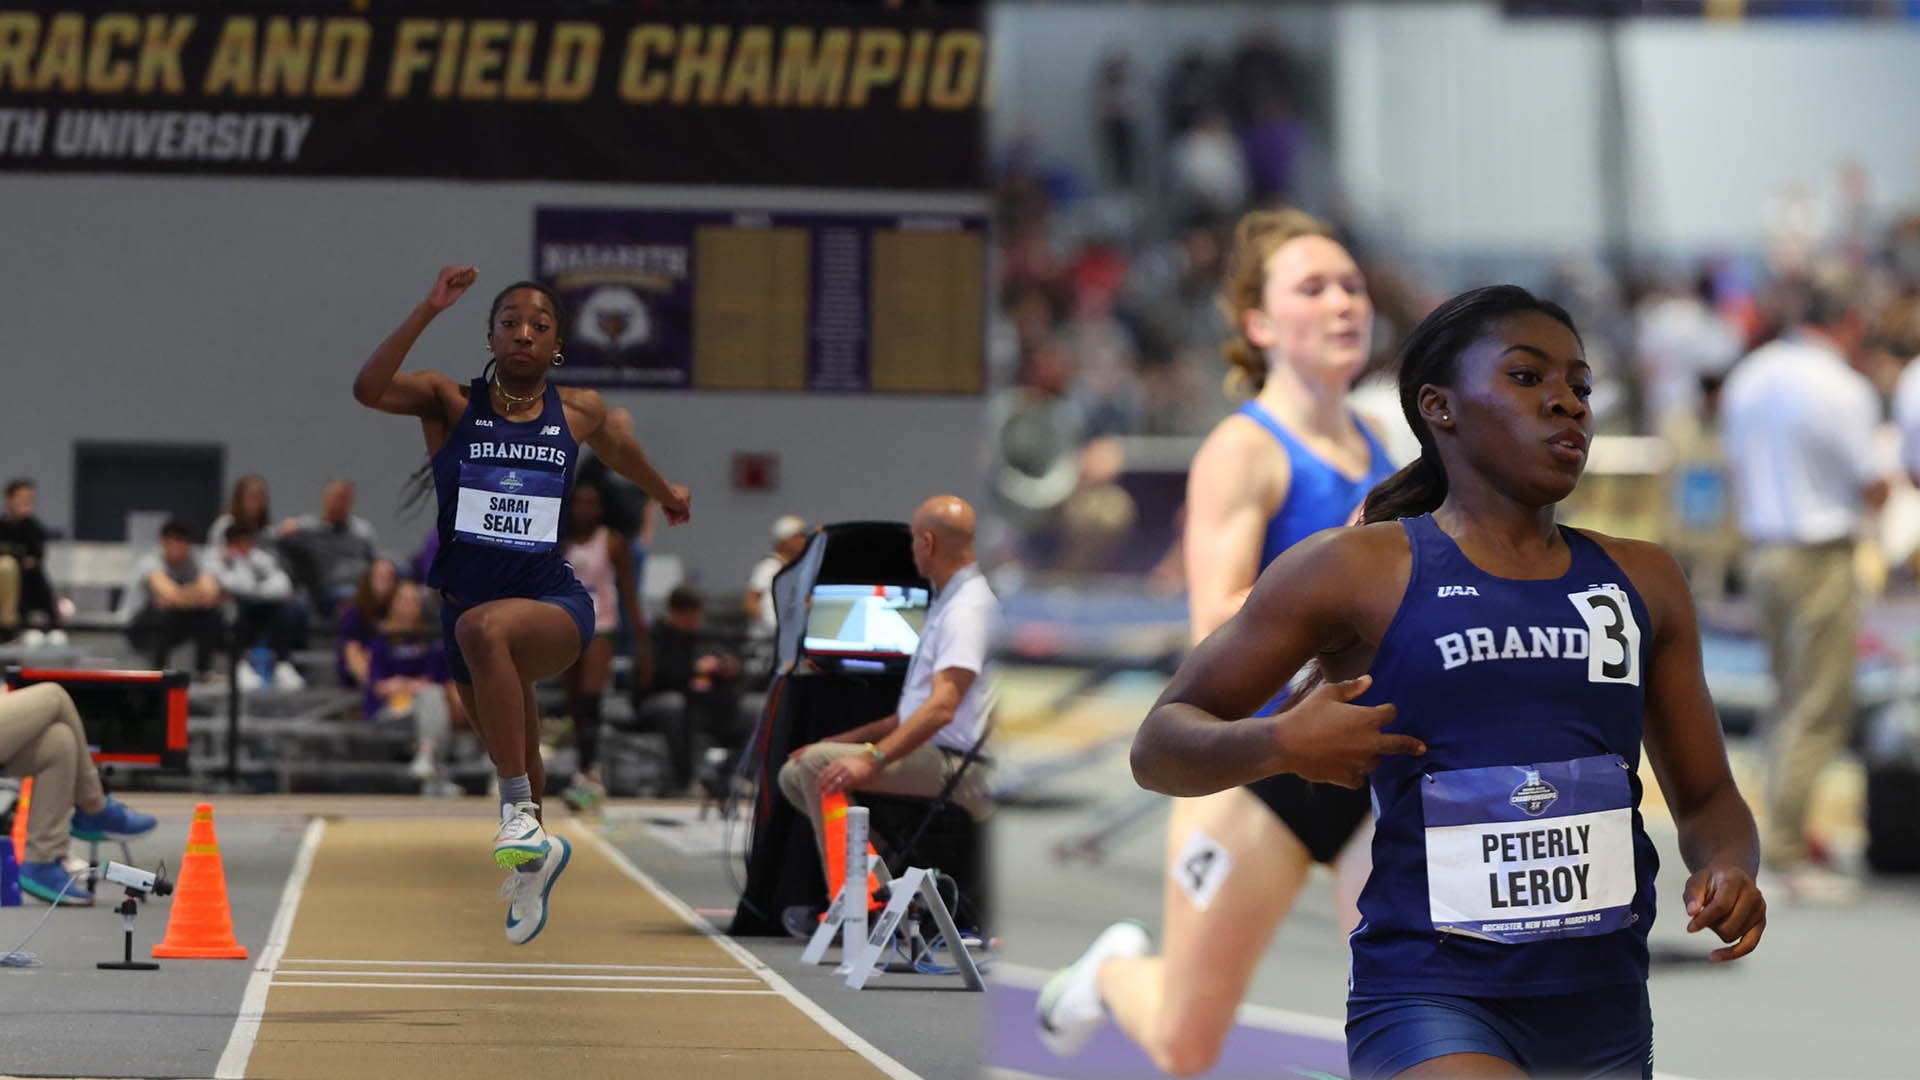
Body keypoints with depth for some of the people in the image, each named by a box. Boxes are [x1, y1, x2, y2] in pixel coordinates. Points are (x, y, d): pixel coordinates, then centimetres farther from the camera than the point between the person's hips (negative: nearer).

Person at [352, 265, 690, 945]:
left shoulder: (577, 411, 2)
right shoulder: (450, 403, -3)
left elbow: (616, 448, 26)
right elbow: (368, 389, -22)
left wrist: (666, 493, 44)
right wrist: (429, 309, -29)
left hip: (556, 606, -2)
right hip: (467, 605, 2)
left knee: (483, 627, -38)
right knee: (515, 762, 21)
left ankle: (520, 814, -33)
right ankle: (535, 858, 52)